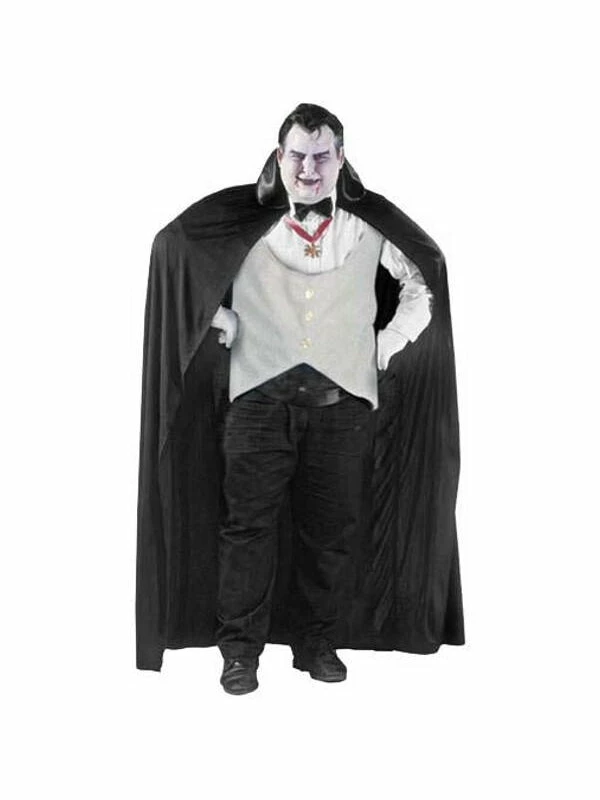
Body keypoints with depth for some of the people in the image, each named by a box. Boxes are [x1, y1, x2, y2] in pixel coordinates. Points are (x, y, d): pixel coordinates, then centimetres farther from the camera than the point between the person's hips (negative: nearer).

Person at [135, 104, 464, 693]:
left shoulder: (372, 229, 9)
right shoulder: (244, 223, 6)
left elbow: (423, 289, 19)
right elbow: (174, 252, 15)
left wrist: (385, 346, 7)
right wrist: (222, 320, 6)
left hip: (343, 396, 1)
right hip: (259, 394, -1)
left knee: (334, 527, 5)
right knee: (248, 518, -2)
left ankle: (318, 643, 19)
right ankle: (241, 648, 9)